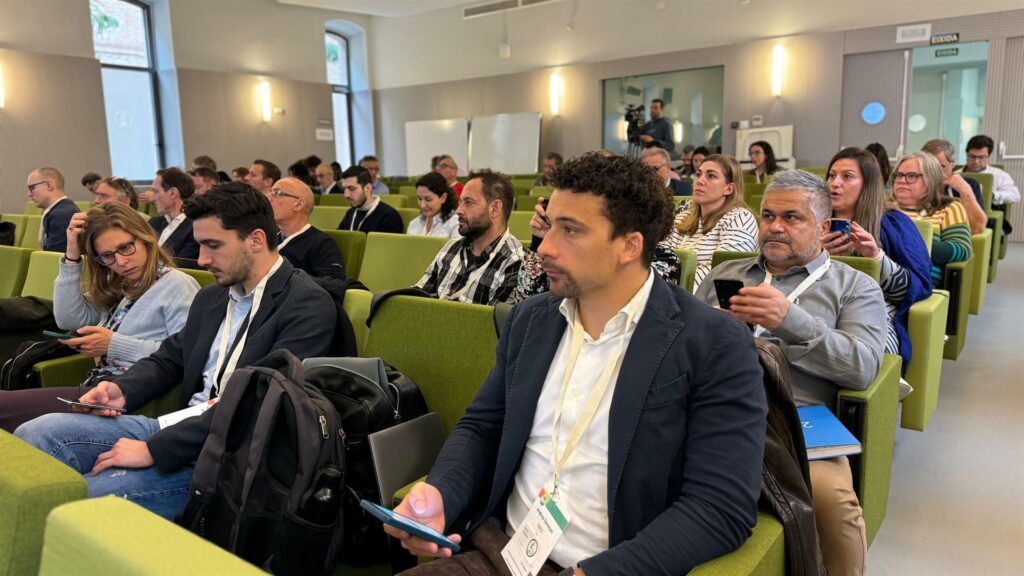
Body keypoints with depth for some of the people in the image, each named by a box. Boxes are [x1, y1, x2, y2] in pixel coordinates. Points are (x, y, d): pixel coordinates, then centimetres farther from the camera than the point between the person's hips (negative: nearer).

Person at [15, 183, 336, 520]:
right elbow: (168, 359, 23)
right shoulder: (211, 297, 14)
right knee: (35, 434, -5)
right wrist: (122, 389, -1)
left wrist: (154, 449, -21)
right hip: (177, 426, 8)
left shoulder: (307, 304, -14)